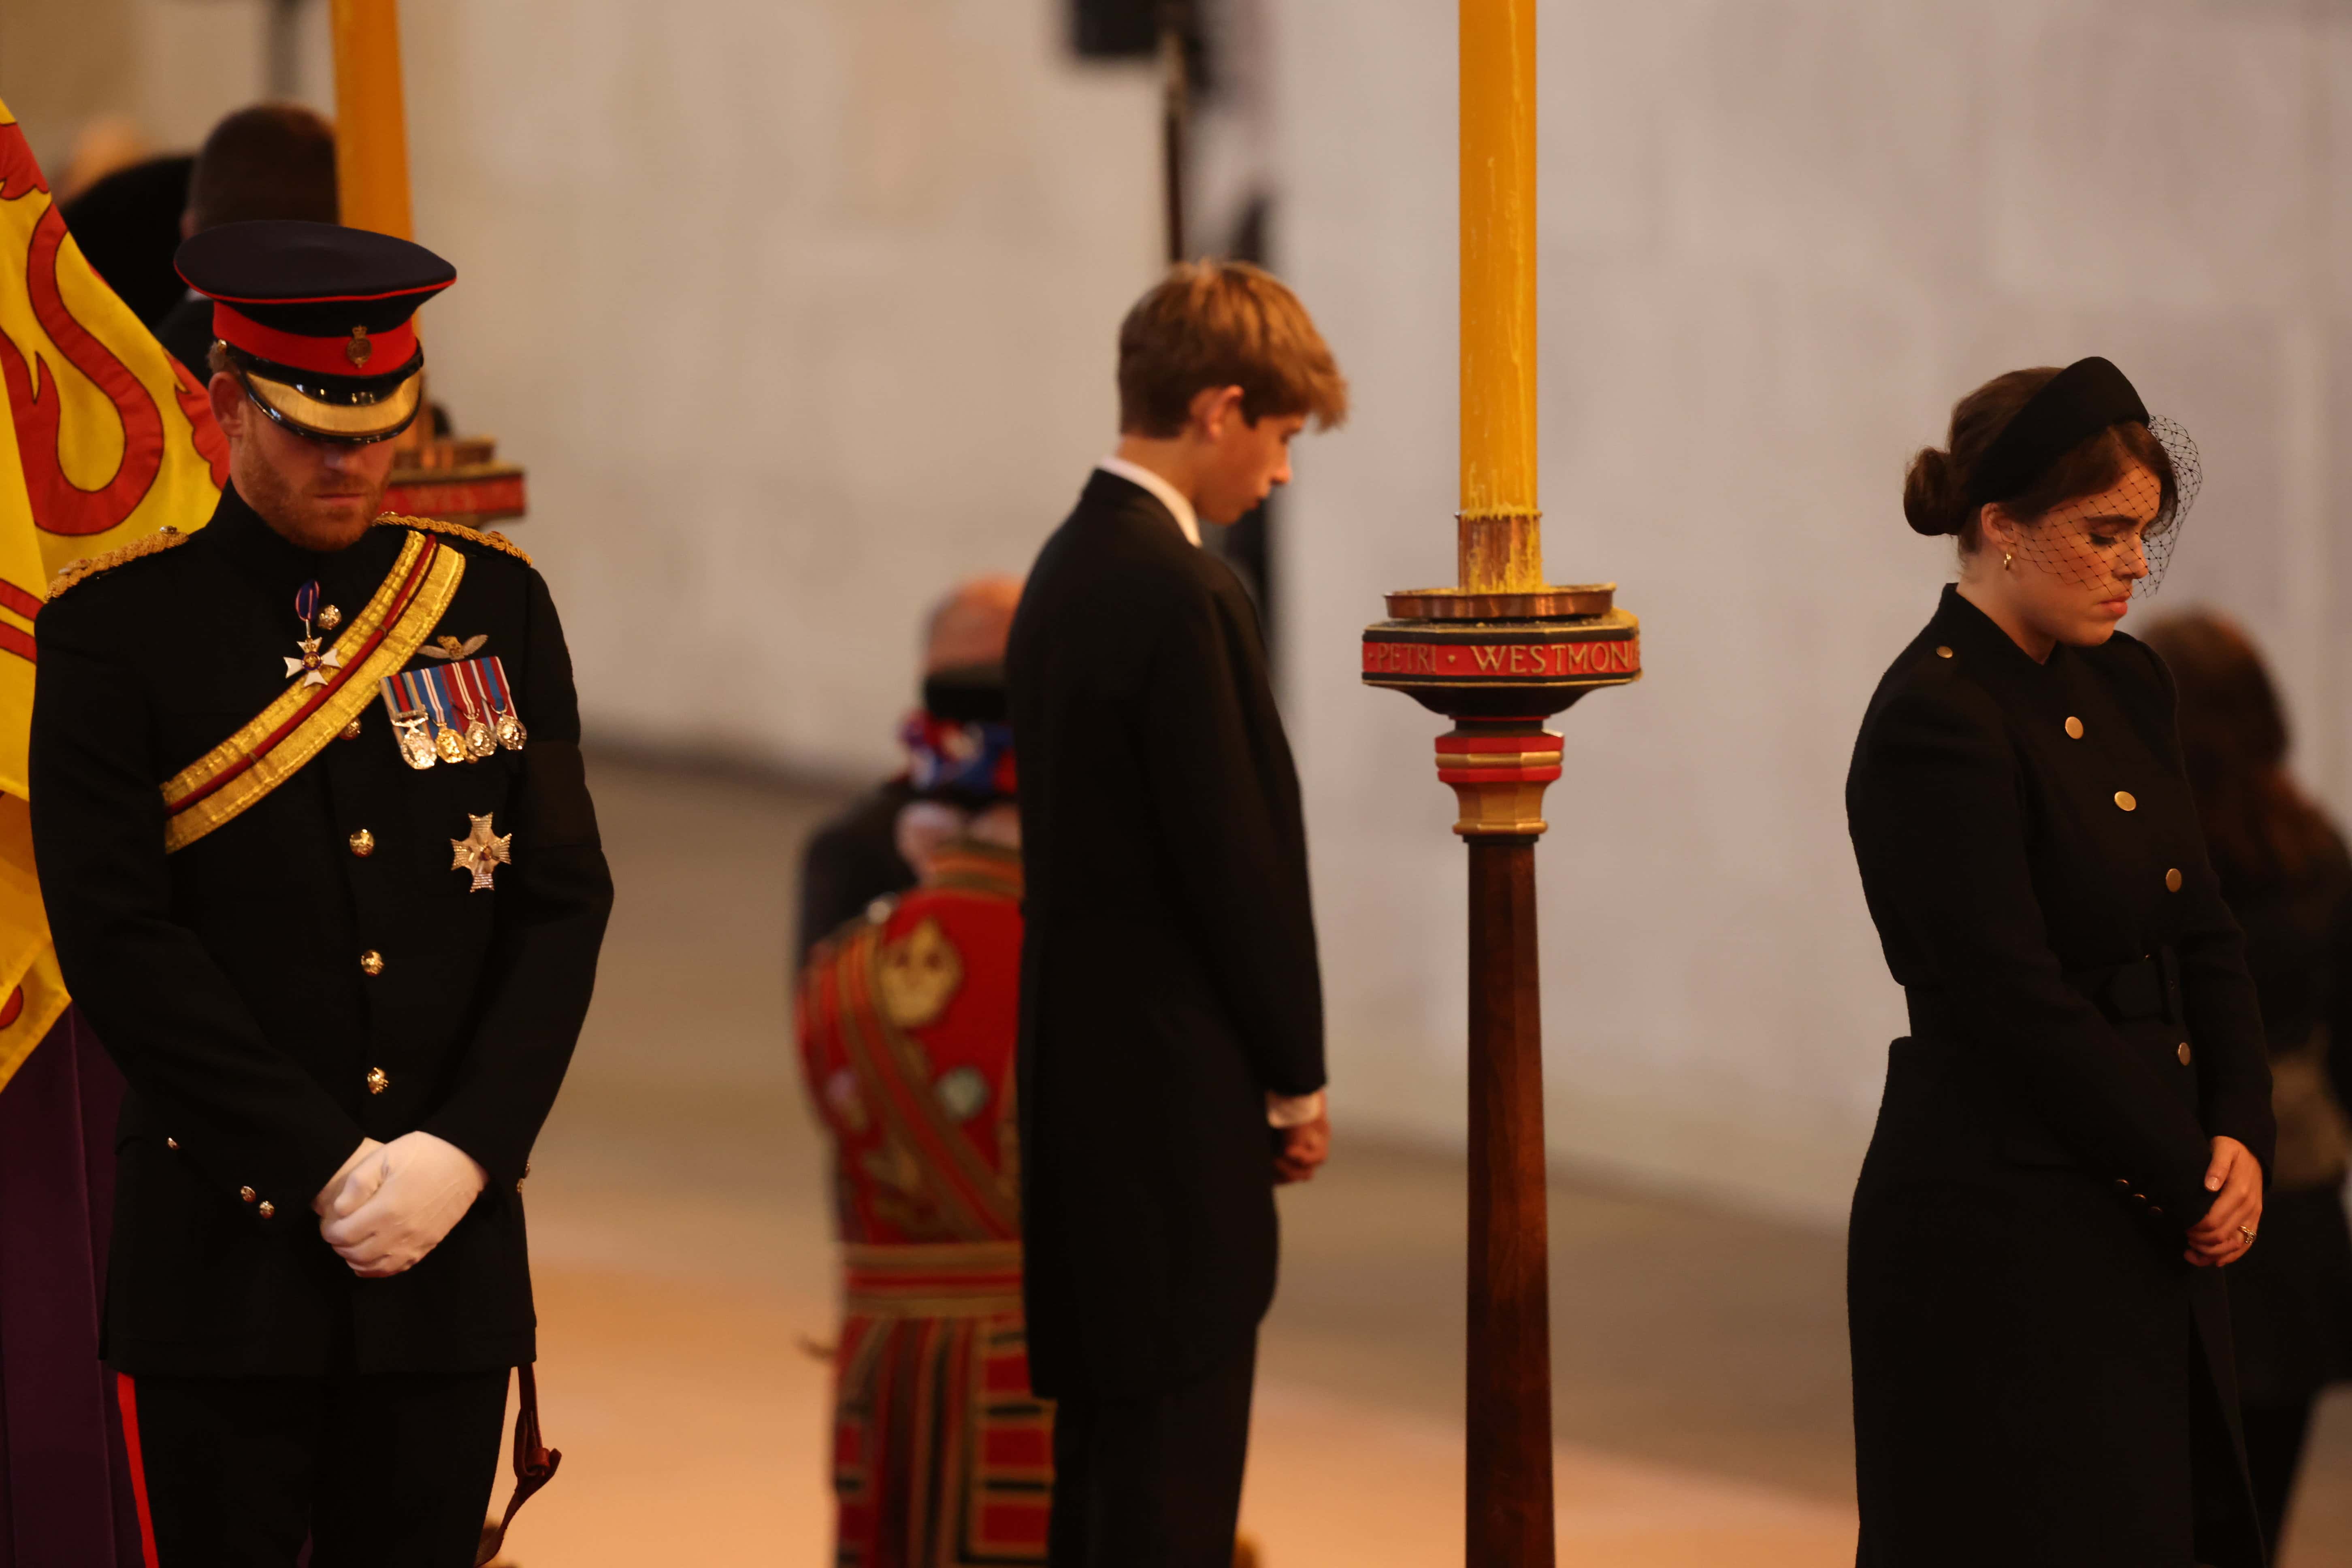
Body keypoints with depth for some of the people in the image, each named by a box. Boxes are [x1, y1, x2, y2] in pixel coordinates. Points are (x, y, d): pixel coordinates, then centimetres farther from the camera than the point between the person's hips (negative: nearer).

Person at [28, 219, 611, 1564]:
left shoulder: (497, 606, 9)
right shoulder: (119, 629, -2)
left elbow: (564, 905, 6)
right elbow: (121, 940, -9)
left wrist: (464, 1152, -8)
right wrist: (326, 1168, -12)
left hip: (451, 1255, 3)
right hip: (224, 1262, -3)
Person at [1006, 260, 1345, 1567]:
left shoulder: (1073, 566, 11)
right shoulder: (1179, 595, -18)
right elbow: (1238, 858, -18)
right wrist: (1297, 1078, -5)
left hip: (1085, 1062, 10)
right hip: (1175, 1087, -10)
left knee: (1109, 1446, 15)